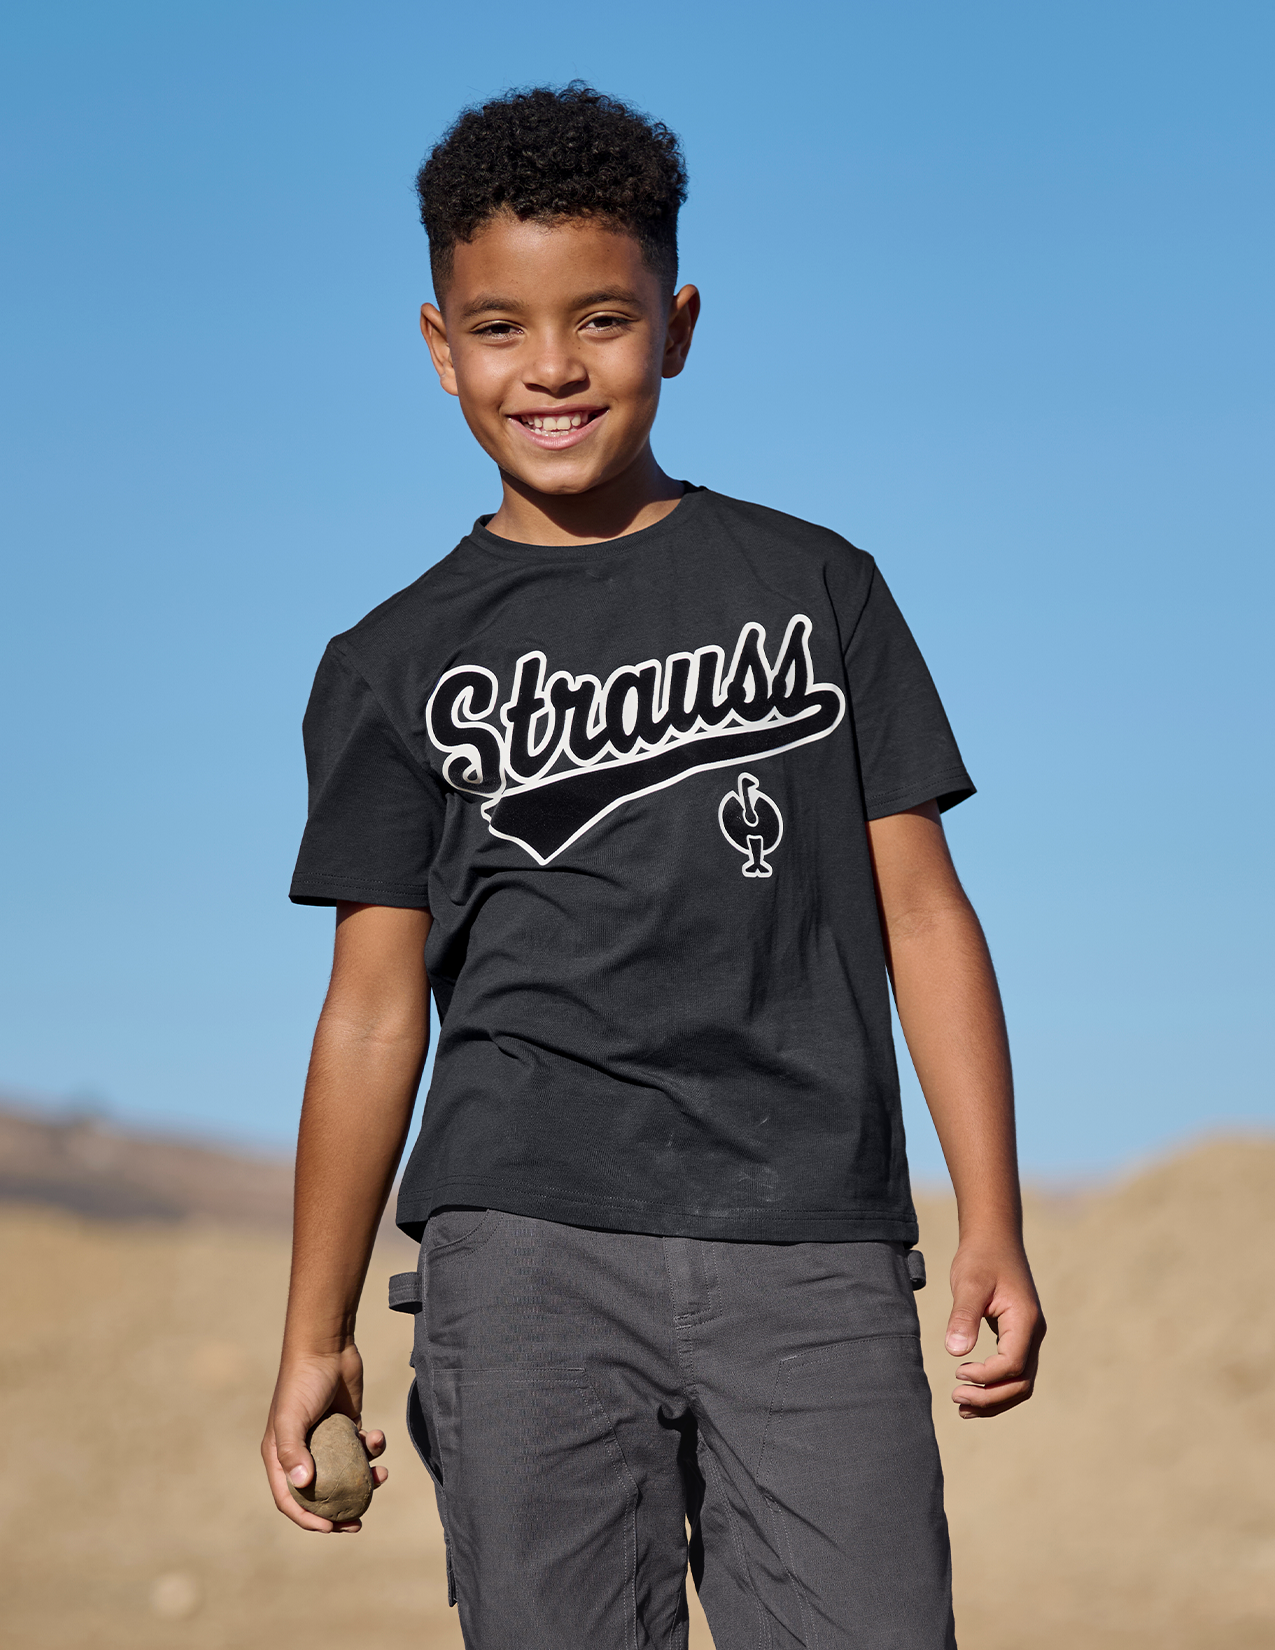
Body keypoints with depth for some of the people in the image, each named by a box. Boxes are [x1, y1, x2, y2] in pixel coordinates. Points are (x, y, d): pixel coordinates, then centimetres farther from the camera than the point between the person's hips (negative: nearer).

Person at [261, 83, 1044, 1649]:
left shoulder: (817, 589, 12)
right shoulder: (397, 668, 10)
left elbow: (920, 908, 9)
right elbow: (376, 1004, 8)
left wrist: (993, 1227, 0)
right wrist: (315, 1336, 3)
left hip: (813, 1252, 0)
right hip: (525, 1254, 0)